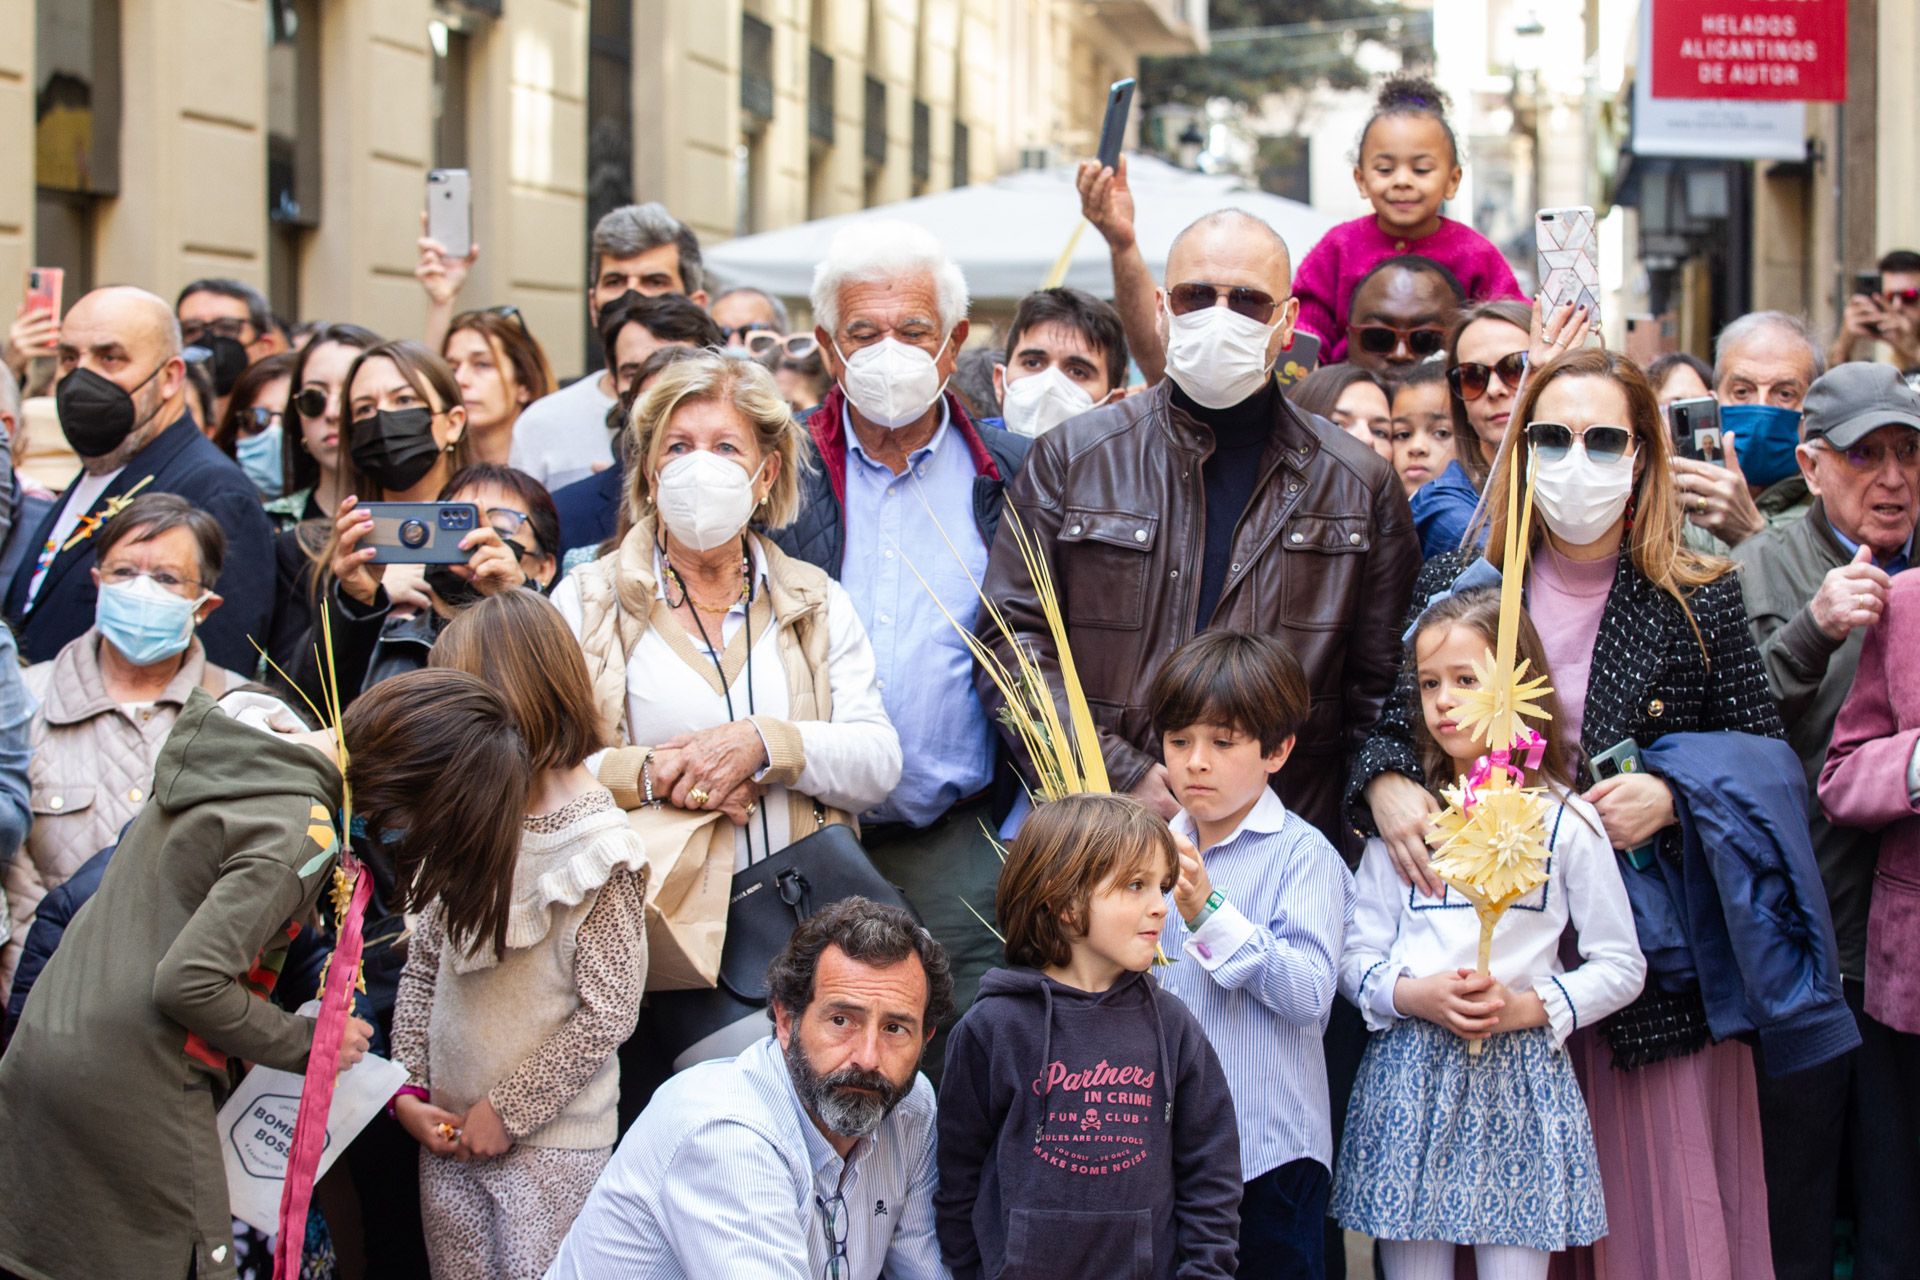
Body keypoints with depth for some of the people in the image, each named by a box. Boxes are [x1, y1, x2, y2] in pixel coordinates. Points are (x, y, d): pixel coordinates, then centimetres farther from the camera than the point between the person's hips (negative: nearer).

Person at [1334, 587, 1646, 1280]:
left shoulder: (1565, 821, 2)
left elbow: (1621, 966, 4)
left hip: (1519, 1077, -2)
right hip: (1409, 1076, 2)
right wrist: (1413, 994, -13)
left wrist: (1528, 1007, -11)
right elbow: (1355, 956, 7)